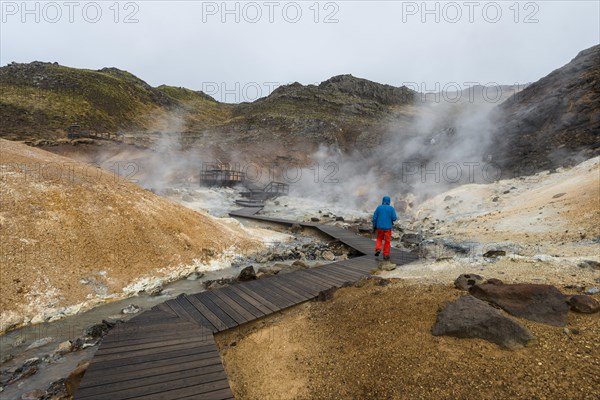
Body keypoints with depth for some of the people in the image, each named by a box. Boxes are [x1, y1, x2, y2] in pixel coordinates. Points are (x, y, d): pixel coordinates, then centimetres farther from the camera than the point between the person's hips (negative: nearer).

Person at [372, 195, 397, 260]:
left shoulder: (379, 207, -1)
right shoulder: (391, 208, -5)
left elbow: (374, 217, -3)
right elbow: (394, 218, -10)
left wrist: (374, 226, 6)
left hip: (379, 227, 1)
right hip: (388, 227, -1)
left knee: (379, 238, 21)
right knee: (387, 241, 10)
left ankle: (378, 249, -2)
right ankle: (386, 255, 12)